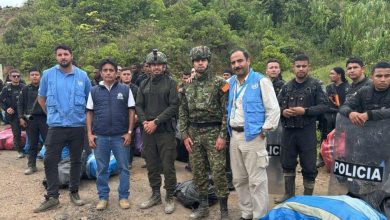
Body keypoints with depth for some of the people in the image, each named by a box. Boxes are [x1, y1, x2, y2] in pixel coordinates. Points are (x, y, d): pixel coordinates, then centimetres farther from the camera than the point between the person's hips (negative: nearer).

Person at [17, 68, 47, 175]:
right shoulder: (25, 89, 8)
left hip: (44, 118, -2)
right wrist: (21, 118, 1)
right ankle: (31, 165, 18)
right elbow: (20, 104, 10)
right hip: (30, 119, 2)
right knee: (32, 144, 8)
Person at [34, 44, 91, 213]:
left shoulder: (82, 75, 1)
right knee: (50, 161, 0)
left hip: (78, 126, 1)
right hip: (56, 126, 0)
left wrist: (83, 114, 9)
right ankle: (52, 196, 12)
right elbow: (41, 98, 12)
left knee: (76, 160, 10)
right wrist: (51, 114, 9)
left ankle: (74, 192, 25)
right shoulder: (48, 74, 0)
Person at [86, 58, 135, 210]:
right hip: (100, 136, 1)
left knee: (123, 168, 7)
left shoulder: (125, 89, 2)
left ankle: (123, 197, 21)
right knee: (102, 169, 11)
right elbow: (89, 113, 8)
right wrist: (90, 134, 1)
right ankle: (103, 197, 24)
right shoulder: (94, 91, 6)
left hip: (121, 136, -1)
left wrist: (129, 132, -3)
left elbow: (131, 111, 3)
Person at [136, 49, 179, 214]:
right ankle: (155, 195, 27)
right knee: (152, 166, 12)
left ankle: (170, 198, 15)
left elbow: (173, 106, -9)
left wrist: (156, 122, -14)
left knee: (168, 167, 1)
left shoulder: (170, 83, -1)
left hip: (166, 131, -4)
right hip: (147, 132, 4)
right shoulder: (144, 84, 12)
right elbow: (138, 106, 9)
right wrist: (144, 121, -9)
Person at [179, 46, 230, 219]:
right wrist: (185, 135, 2)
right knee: (198, 172, 11)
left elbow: (227, 111, -8)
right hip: (193, 133, 5)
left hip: (213, 132, -4)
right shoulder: (187, 87, 9)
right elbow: (183, 113, 11)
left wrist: (222, 135, -14)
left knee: (218, 173, -3)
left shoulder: (219, 83, -4)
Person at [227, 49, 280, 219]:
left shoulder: (261, 81, -6)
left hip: (253, 136, -7)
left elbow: (274, 109, -8)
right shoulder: (230, 82, 13)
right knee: (239, 179, 14)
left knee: (256, 181, -2)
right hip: (234, 136, 7)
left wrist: (265, 130, -9)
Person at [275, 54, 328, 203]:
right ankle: (289, 194, 30)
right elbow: (277, 105, 13)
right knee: (287, 164, 14)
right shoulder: (287, 86, 10)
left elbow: (323, 106, -6)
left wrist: (305, 111, -18)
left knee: (309, 167, 4)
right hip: (288, 130, 4)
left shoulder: (315, 85, -1)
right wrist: (283, 111, -8)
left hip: (307, 131, -4)